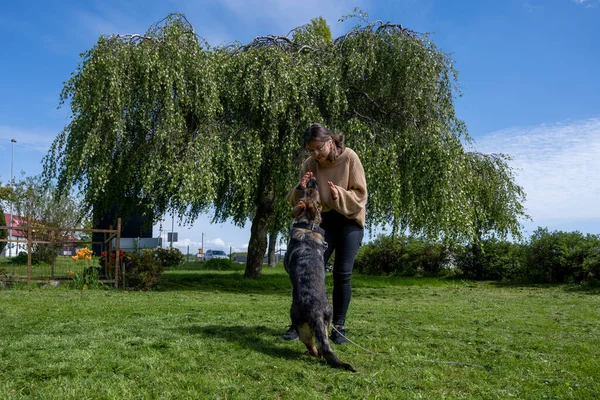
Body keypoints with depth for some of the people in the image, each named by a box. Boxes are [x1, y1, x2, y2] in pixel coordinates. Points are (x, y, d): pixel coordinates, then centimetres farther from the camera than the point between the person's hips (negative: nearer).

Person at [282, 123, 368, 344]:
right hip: (324, 220, 2)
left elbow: (360, 195, -13)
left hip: (350, 220, -2)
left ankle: (338, 326, 7)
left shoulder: (349, 158, -15)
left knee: (342, 274, -5)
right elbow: (297, 201, -2)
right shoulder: (309, 165, -8)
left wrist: (340, 196, -31)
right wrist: (300, 189, -24)